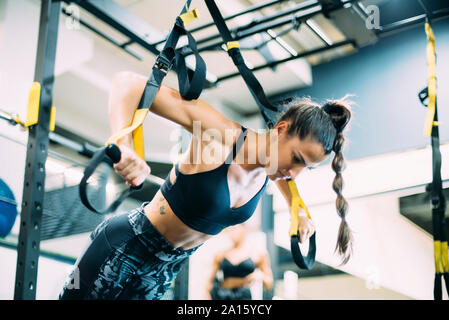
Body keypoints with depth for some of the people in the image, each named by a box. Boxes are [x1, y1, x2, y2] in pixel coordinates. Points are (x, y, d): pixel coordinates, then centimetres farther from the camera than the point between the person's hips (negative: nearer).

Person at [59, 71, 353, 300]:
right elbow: (130, 82, -32)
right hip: (124, 249, -6)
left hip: (168, 268, 6)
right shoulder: (218, 134, -28)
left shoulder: (267, 171, -7)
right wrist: (122, 145, -47)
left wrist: (298, 213, 16)